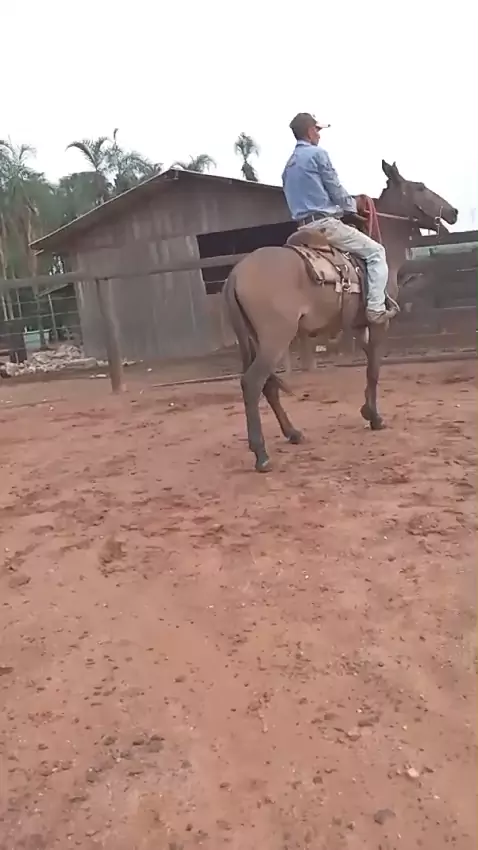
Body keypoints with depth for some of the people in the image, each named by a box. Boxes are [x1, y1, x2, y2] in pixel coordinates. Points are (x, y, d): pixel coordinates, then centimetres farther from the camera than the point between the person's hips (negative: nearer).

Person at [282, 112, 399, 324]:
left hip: (304, 227, 9)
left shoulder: (288, 165, 20)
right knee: (375, 252, -2)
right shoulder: (317, 153, -6)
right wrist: (354, 206, 13)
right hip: (325, 223, -9)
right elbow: (336, 191, -7)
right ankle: (376, 309, -12)